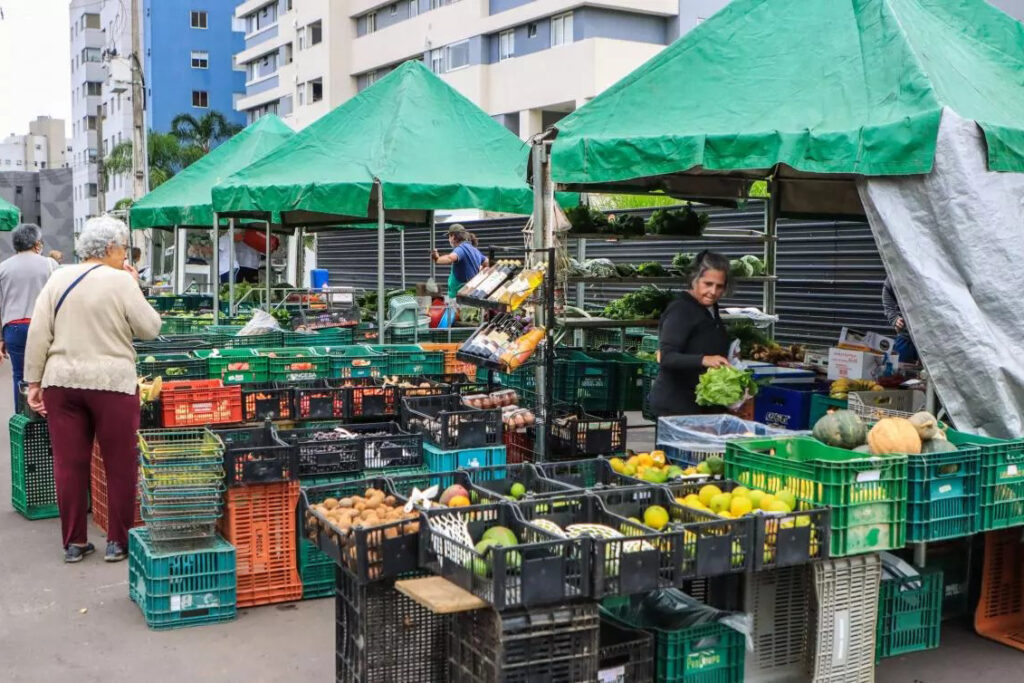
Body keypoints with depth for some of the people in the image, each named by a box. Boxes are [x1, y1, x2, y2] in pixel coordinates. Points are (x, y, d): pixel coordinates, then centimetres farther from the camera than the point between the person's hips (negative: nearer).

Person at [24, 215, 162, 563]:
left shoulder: (58, 278, 6)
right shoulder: (120, 281, -7)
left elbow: (38, 334, 3)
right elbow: (150, 328, -4)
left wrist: (35, 382, 8)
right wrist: (136, 287, 5)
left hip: (62, 381, 5)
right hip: (111, 383, -4)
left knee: (69, 463, 9)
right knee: (120, 464, 7)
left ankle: (73, 543, 17)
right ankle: (118, 541, 12)